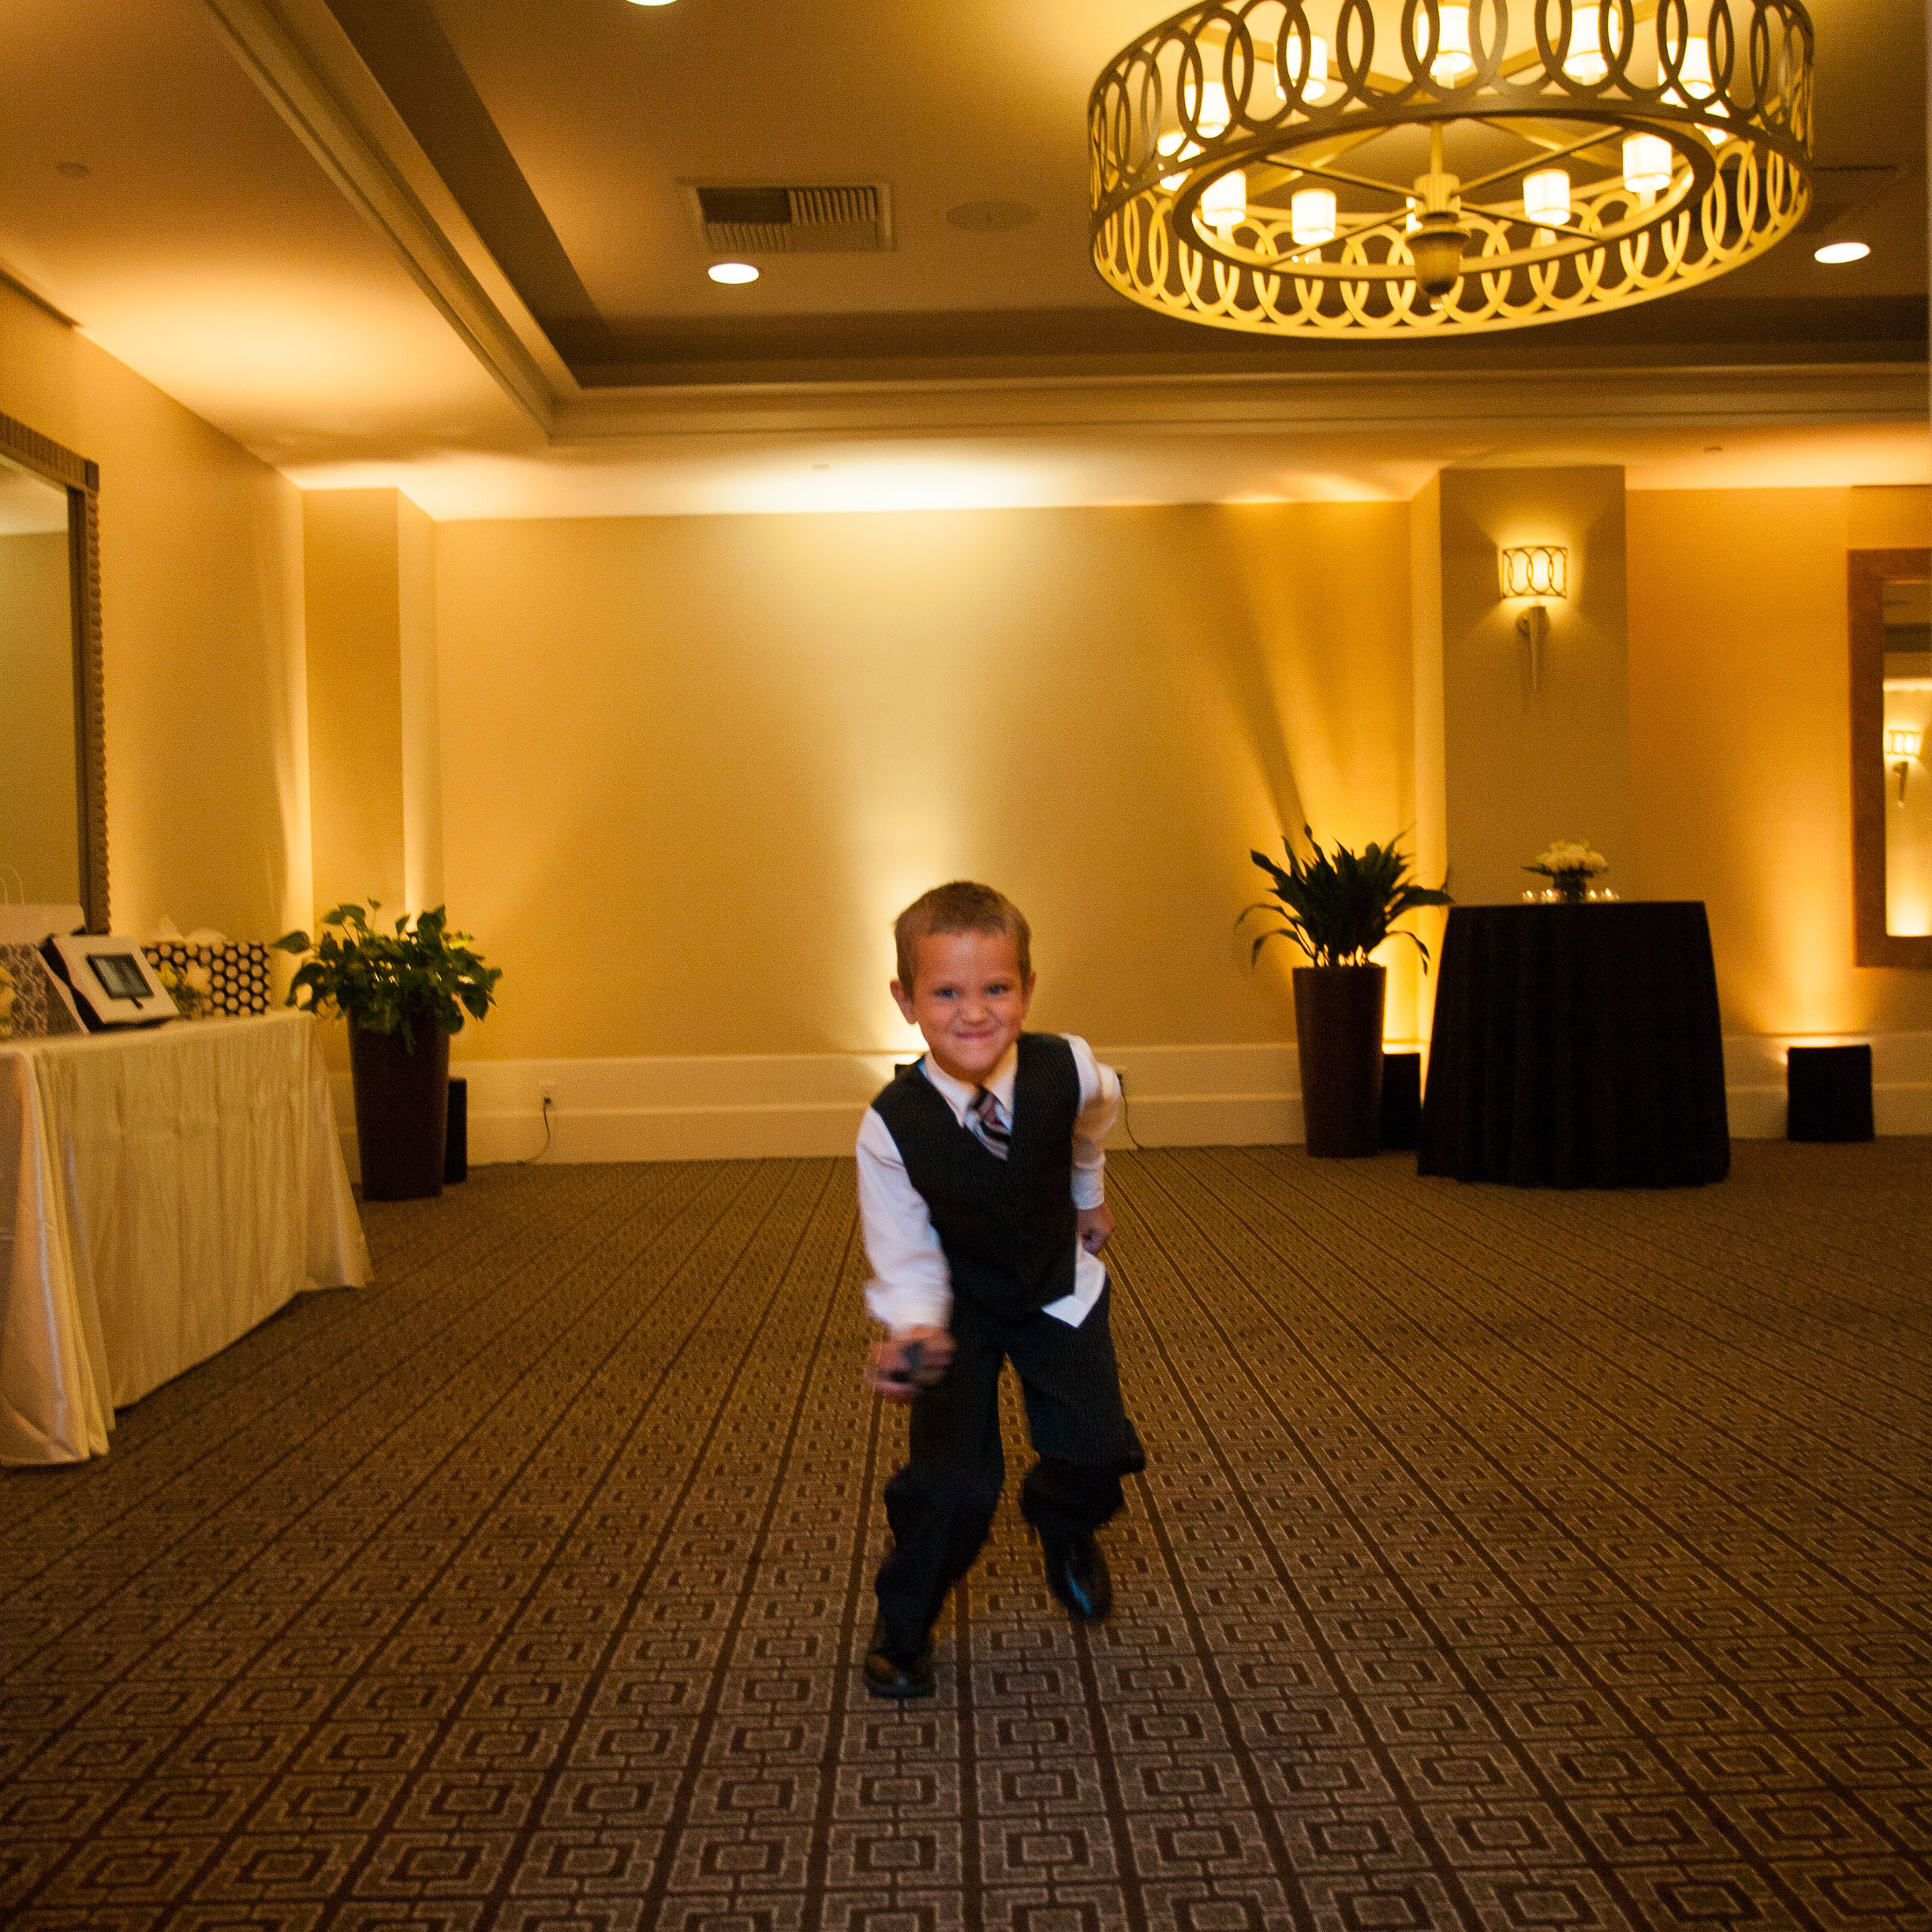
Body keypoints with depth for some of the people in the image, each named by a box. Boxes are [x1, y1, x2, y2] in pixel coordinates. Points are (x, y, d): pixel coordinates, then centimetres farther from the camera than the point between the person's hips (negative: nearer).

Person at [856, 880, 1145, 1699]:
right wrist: (913, 1333, -42)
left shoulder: (1069, 1070, -25)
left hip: (1057, 1285, 2)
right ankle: (902, 1626, 18)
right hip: (956, 1302, -2)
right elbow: (908, 1263, -21)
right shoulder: (891, 1125, -30)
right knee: (951, 1483, -13)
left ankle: (1060, 1523, 30)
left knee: (1098, 1452, -10)